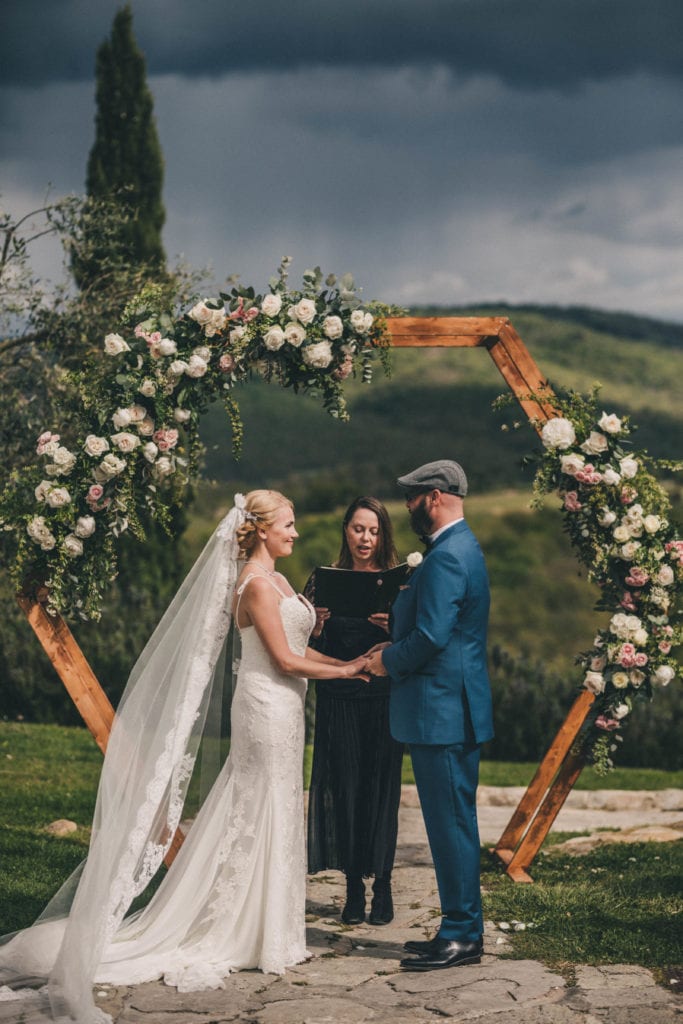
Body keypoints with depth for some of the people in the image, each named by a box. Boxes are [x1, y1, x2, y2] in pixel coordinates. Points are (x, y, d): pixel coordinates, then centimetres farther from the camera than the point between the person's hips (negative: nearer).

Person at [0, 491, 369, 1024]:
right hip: (268, 706, -10)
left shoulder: (275, 580, 14)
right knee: (262, 815, -3)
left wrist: (345, 662, 4)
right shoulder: (257, 583, -16)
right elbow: (285, 660, -17)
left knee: (274, 815, 13)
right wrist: (347, 671, -10)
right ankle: (257, 936, 6)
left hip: (280, 707, 10)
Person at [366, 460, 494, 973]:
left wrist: (388, 659, -8)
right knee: (456, 820, 15)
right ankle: (465, 928, 22)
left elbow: (432, 636, -24)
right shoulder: (463, 547, 17)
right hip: (456, 706, 11)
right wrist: (394, 642, 10)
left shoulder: (447, 556, -18)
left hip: (442, 712, -11)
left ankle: (461, 934, 1)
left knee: (451, 823, -5)